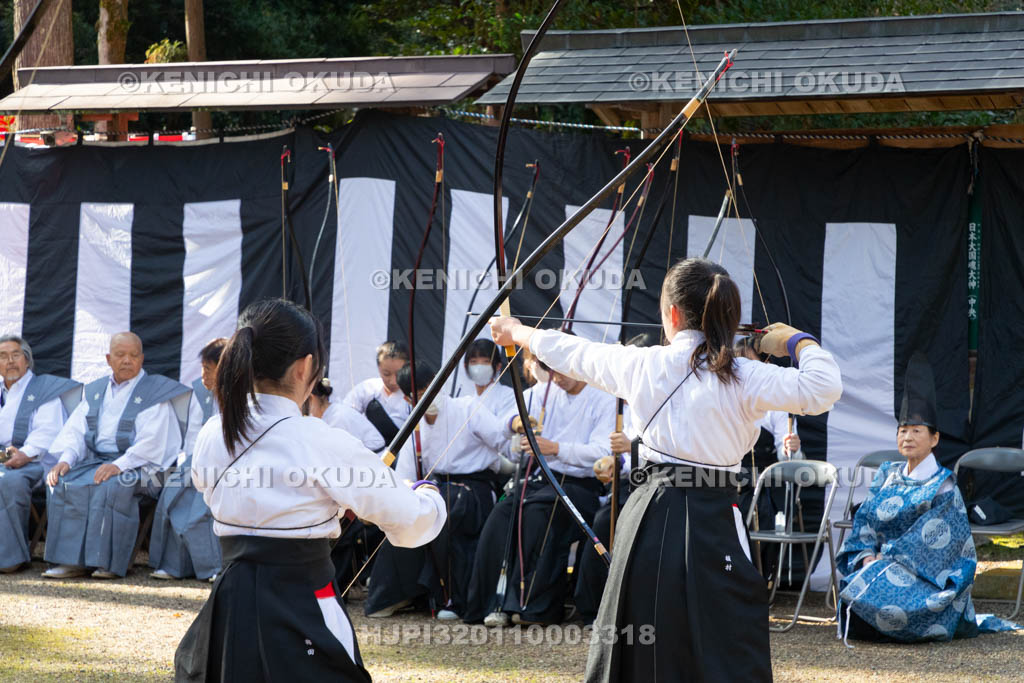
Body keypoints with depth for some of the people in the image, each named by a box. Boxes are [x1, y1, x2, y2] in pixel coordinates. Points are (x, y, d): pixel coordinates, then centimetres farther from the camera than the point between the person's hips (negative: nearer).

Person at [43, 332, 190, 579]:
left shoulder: (155, 391, 0)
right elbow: (76, 430, 13)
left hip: (137, 466, -5)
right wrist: (66, 459, -8)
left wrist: (119, 465, -26)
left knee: (111, 487, -36)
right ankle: (71, 561, -24)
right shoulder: (96, 390, 19)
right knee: (64, 484, -23)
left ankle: (108, 562, -33)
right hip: (95, 461, 5)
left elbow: (151, 441, -12)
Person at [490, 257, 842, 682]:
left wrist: (517, 333, 38)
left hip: (650, 518, 4)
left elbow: (572, 353, 20)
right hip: (712, 526, -4)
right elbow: (823, 389, -15)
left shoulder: (642, 365, 3)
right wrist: (796, 342, 3)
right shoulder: (741, 379, -8)